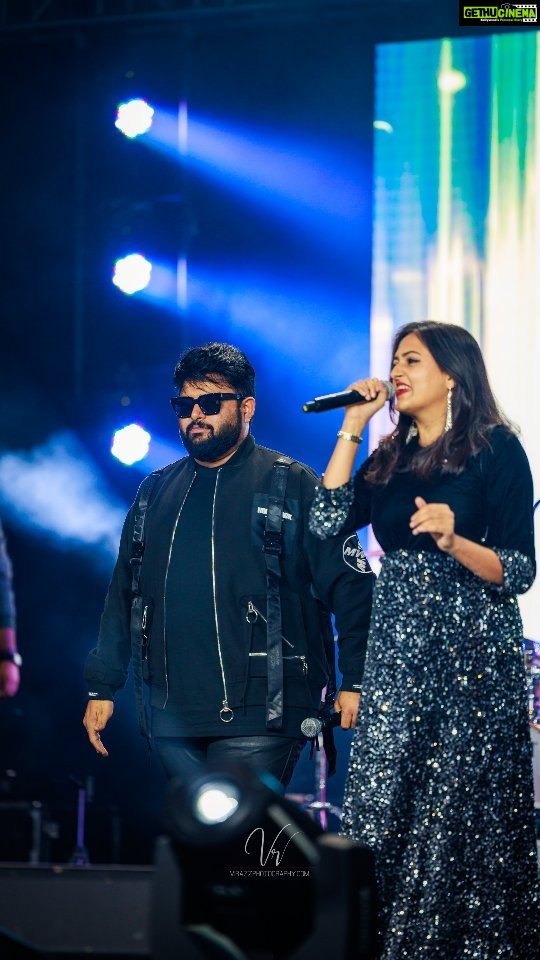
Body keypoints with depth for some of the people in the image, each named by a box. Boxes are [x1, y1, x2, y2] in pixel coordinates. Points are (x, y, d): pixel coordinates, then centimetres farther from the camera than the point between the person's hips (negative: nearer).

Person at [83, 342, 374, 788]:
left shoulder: (294, 486, 1)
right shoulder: (158, 493, 17)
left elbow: (350, 587, -3)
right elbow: (123, 595, 21)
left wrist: (354, 682, -10)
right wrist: (102, 687, 18)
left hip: (257, 717, -5)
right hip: (172, 715, 6)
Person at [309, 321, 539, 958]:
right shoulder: (391, 458, 14)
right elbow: (328, 522, 0)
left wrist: (453, 542, -26)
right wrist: (352, 427, 3)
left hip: (473, 650, -5)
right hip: (398, 652, 5)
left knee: (460, 809, -4)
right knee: (381, 808, -1)